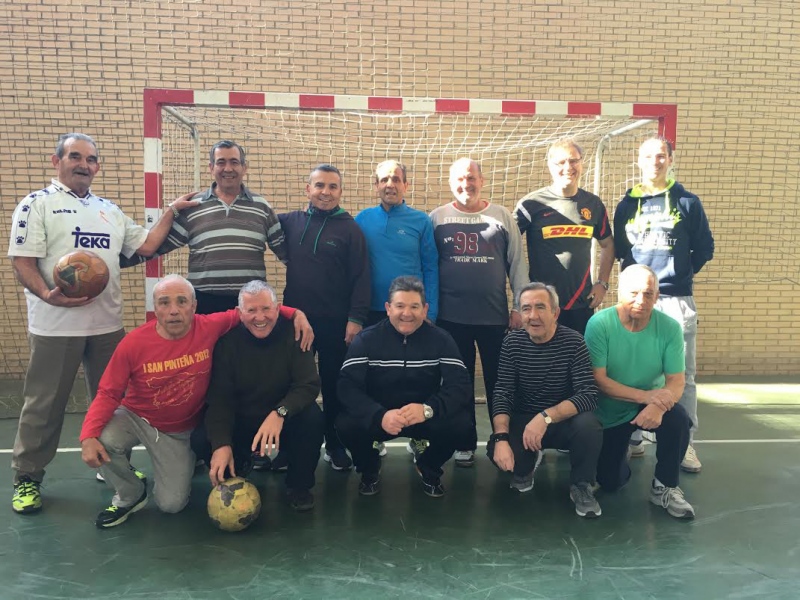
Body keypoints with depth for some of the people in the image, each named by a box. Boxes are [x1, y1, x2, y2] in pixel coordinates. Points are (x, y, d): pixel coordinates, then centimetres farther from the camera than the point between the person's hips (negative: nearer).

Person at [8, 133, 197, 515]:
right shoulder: (37, 205, -1)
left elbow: (146, 245, 12)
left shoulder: (110, 211, 15)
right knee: (44, 404, 5)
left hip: (107, 324, 5)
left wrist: (171, 211, 6)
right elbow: (22, 262, -9)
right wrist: (47, 295, -25)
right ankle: (27, 478, 20)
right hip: (55, 325, -5)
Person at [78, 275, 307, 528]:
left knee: (172, 504, -1)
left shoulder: (210, 328, -21)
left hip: (180, 431, 0)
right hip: (135, 418, 0)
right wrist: (88, 436, -31)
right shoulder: (133, 343, -22)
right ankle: (130, 495, 1)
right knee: (101, 441, -32)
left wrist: (294, 313, -21)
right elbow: (108, 394, -16)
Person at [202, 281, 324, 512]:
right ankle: (234, 478, 16)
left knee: (313, 418, -31)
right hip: (240, 423, 1)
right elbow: (219, 398, -18)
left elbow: (309, 385, -22)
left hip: (284, 421, -1)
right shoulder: (228, 340, -14)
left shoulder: (292, 334, -16)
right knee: (205, 442, -24)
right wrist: (221, 444, -33)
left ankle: (299, 486, -3)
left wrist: (279, 412, -41)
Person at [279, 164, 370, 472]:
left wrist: (356, 318, -12)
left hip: (336, 322, -2)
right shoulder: (290, 222, 5)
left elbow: (361, 278, -6)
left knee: (334, 385, 9)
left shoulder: (350, 228, -3)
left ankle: (335, 445, 24)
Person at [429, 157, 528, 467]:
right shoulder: (437, 218, 3)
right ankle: (465, 444, 25)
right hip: (451, 316, 0)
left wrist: (519, 307, 1)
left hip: (495, 315, 0)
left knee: (498, 382, 9)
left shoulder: (502, 217, 4)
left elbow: (517, 264, 5)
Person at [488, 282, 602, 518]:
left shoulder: (573, 342, -15)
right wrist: (501, 438, -28)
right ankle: (525, 466, 14)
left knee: (588, 426, -34)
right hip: (523, 421, 2)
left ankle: (580, 485, -2)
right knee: (495, 451, -26)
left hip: (564, 421, -2)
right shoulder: (512, 342, -8)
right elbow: (502, 394, -12)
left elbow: (588, 395, -24)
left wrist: (546, 416, -37)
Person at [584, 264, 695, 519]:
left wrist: (658, 406, -39)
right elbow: (598, 381, -23)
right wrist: (647, 396, -33)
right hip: (609, 413, -1)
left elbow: (676, 381, -17)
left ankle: (665, 487, -7)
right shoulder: (599, 324, -22)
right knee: (610, 483, 2)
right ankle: (624, 446, 37)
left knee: (678, 419, -32)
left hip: (650, 405, 1)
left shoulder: (669, 327, -16)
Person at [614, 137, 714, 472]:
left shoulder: (688, 202, 4)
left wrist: (683, 271, 2)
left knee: (683, 376, 1)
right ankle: (632, 438, 17)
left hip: (677, 299, -1)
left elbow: (705, 248, 8)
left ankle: (685, 443, 12)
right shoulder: (627, 205, 8)